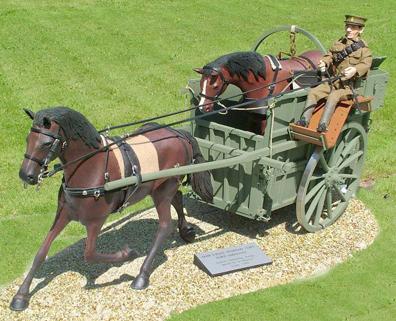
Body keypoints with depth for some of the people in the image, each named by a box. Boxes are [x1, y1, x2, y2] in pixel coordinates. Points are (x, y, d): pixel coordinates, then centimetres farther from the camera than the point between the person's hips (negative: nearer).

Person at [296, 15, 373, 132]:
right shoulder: (339, 43, 17)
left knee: (333, 96, -33)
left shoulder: (363, 48, -1)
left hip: (348, 85, -6)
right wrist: (324, 62, -9)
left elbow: (366, 63, -15)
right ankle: (304, 120, -18)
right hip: (332, 82, 6)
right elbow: (330, 55, 15)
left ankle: (323, 125, -40)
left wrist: (355, 70, -37)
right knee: (313, 92, -14)